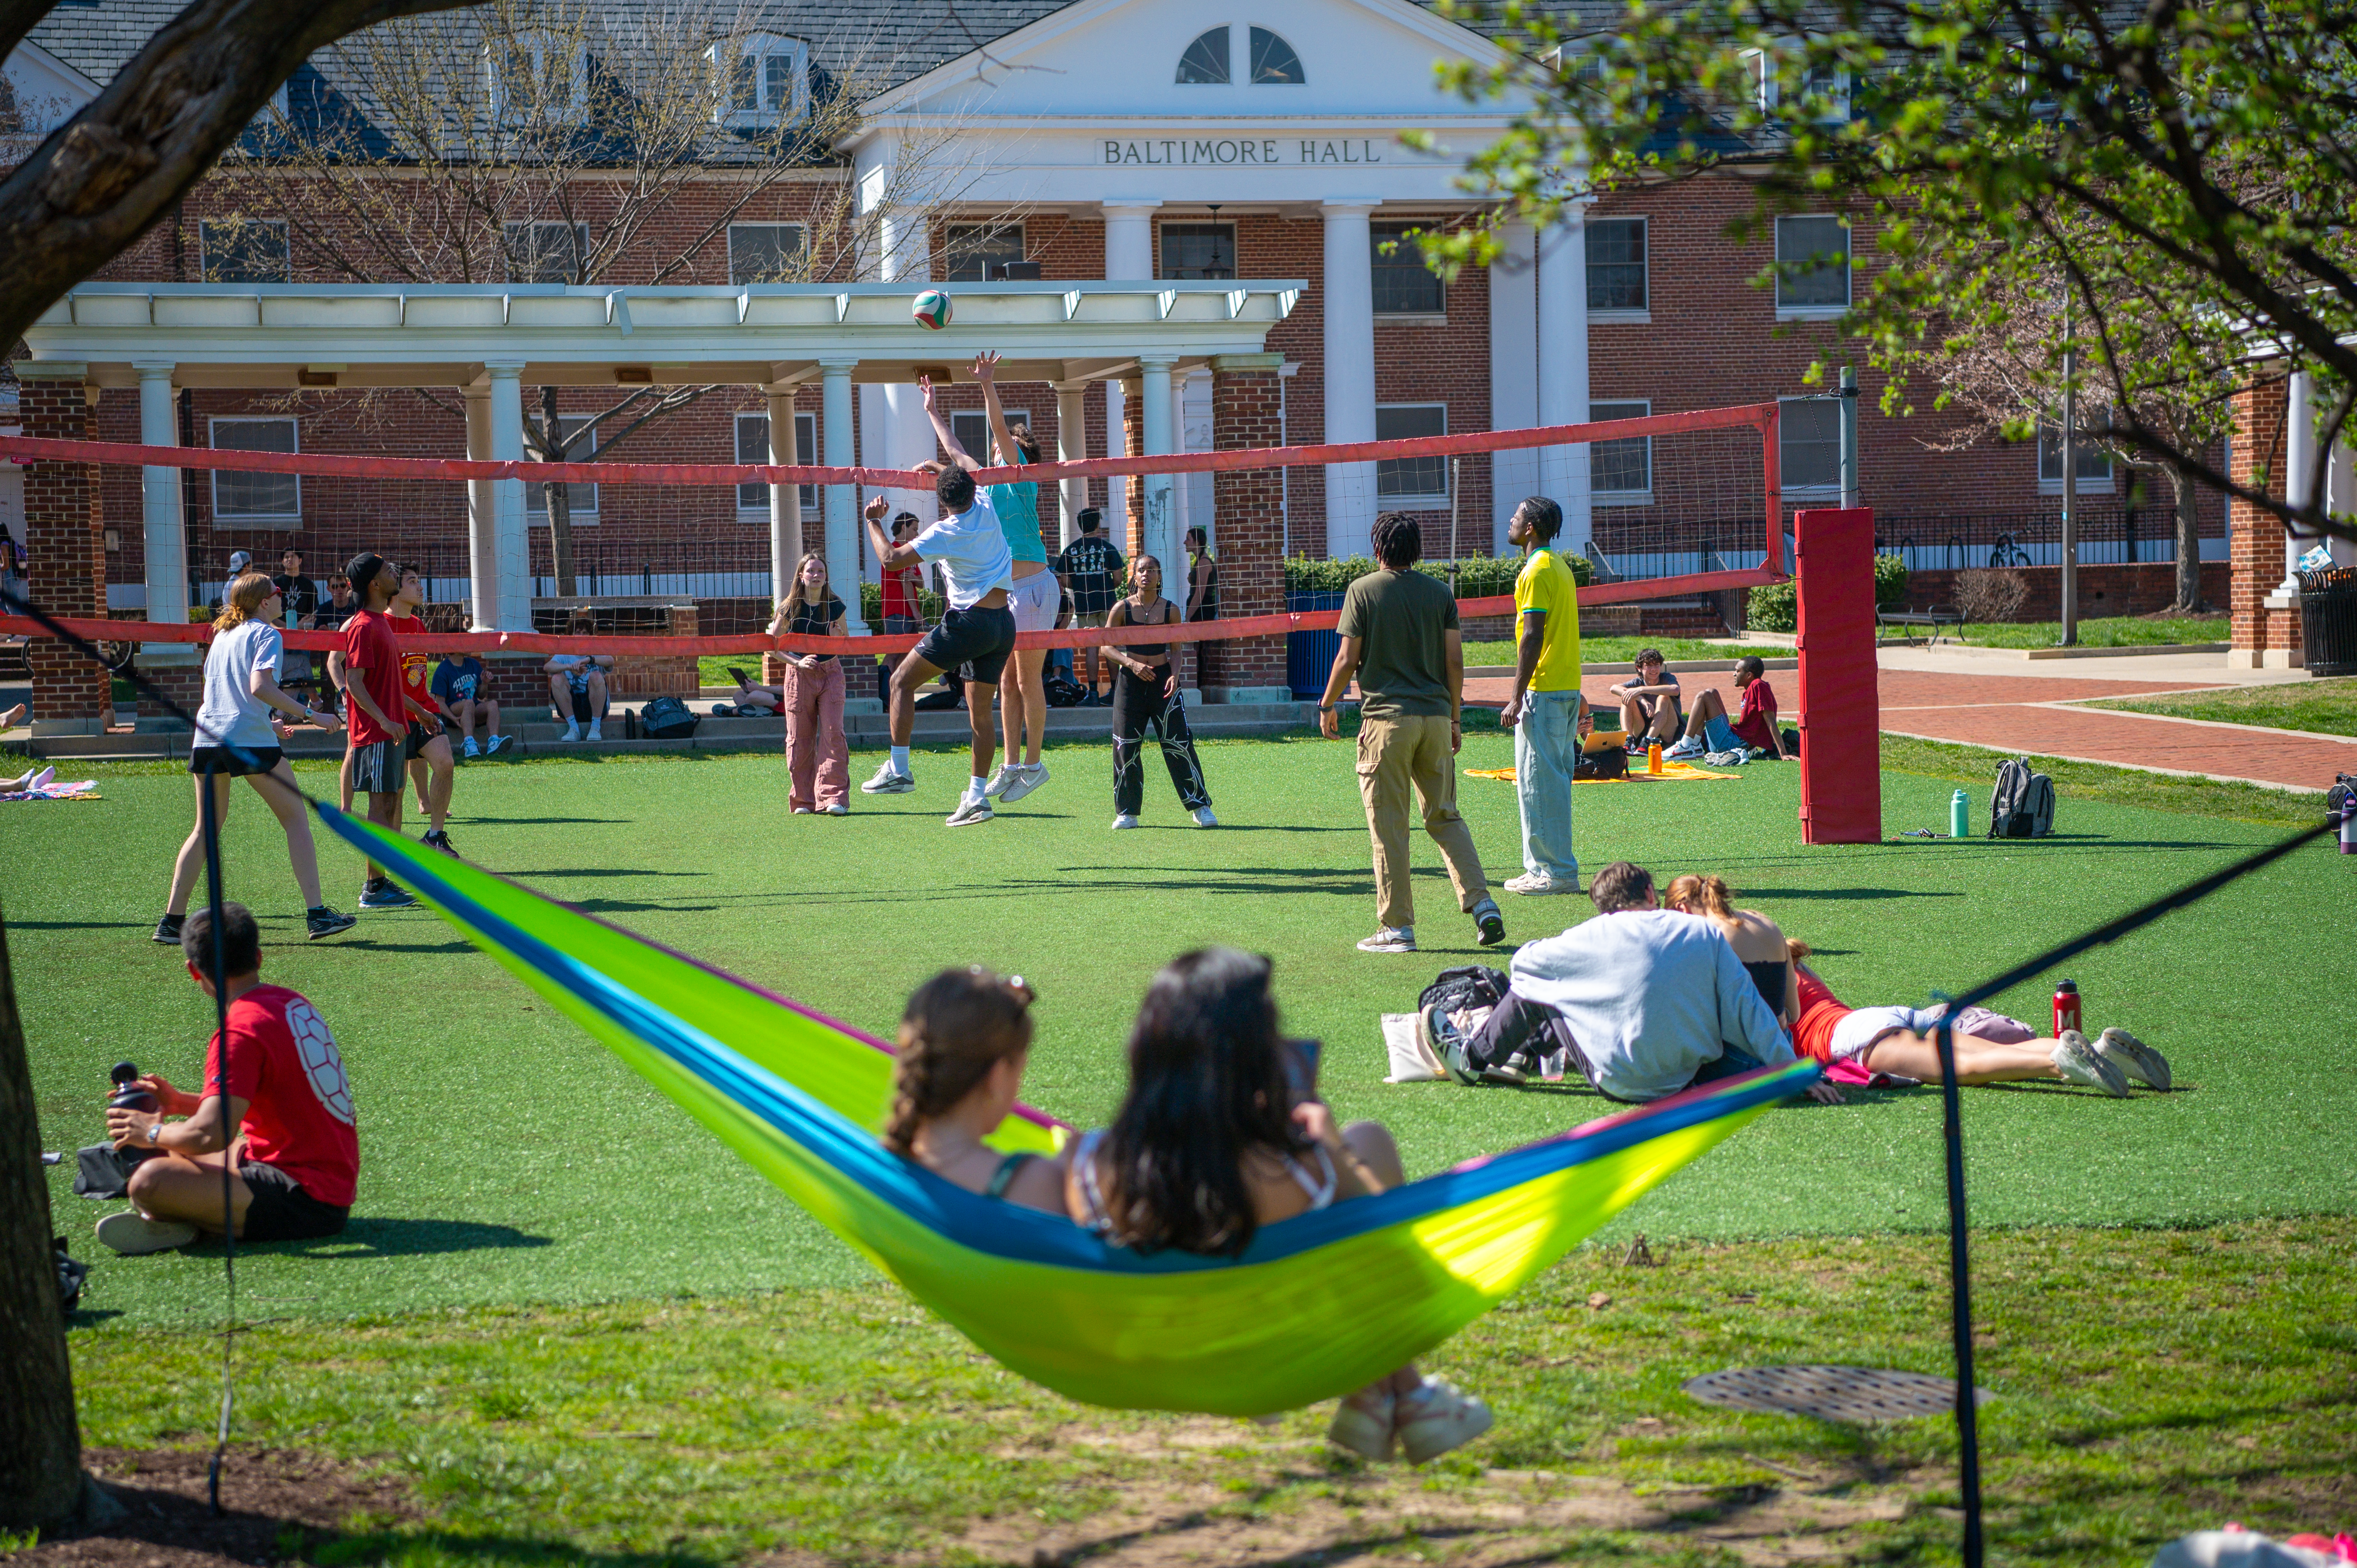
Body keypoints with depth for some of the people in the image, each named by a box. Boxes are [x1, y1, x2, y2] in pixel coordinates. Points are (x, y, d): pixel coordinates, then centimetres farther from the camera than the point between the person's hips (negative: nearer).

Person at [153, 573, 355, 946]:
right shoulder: (265, 634, -2)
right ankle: (316, 914, -4)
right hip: (250, 738, -7)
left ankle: (172, 921, 9)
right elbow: (260, 687, -16)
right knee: (296, 818, 2)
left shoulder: (222, 634, 20)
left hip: (207, 739, 7)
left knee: (207, 828, 15)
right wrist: (309, 715, -15)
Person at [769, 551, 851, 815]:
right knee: (800, 739, 1)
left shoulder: (835, 607, 0)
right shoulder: (789, 608, -4)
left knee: (833, 733, -12)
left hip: (830, 673, 1)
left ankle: (834, 797, -11)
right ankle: (804, 800, 11)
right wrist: (798, 662, -12)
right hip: (799, 675, 0)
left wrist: (836, 639, -13)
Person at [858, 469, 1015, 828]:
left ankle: (898, 769, -2)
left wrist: (873, 521, 3)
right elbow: (971, 475, 31)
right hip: (1004, 625, 7)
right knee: (980, 711, 9)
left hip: (970, 621, -7)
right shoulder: (985, 508, 6)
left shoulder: (945, 533, -11)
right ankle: (978, 797, 6)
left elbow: (890, 559, -11)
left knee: (902, 680, 4)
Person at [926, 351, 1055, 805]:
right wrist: (932, 409, 34)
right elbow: (954, 450, 29)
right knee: (1008, 681, 8)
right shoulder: (990, 481, 17)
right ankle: (1012, 766, 11)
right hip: (1005, 592, 8)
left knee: (1029, 679, -5)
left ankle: (1034, 765, 0)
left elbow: (1001, 428, -18)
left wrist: (988, 385, -25)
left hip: (1034, 588, -8)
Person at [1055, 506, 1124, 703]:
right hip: (1107, 604, 0)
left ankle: (1093, 693, -5)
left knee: (1090, 648, 0)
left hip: (1084, 605, 0)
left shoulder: (1071, 550, 1)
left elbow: (1066, 581, 1)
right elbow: (1118, 579, -2)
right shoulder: (1108, 547, -1)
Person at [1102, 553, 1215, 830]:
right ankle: (1127, 812, 10)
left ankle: (1200, 806, 4)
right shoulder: (1123, 608, 0)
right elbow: (1107, 647, 0)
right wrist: (1132, 664, -15)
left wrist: (1175, 675, -13)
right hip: (1131, 682, 0)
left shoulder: (1170, 610, 3)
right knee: (1126, 748, -1)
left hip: (1163, 679, 0)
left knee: (1179, 744, -5)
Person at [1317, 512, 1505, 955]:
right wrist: (1454, 717, 14)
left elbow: (1348, 658, -4)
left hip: (1387, 718, -4)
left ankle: (1397, 927, 1)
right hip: (1436, 716, 4)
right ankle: (1481, 902, -1)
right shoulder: (1440, 593, 7)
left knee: (1389, 827, 1)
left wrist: (1327, 706, 9)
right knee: (1446, 817, 14)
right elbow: (1455, 660, 4)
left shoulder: (1363, 591, -2)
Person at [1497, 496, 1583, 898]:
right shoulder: (1561, 567, 17)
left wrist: (1516, 698, -18)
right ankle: (1546, 867, 15)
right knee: (1554, 780, 12)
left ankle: (1555, 872, -7)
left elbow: (1532, 637, -19)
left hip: (1543, 690, -10)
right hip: (1568, 687, 10)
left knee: (1538, 781, -7)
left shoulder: (1537, 571, -13)